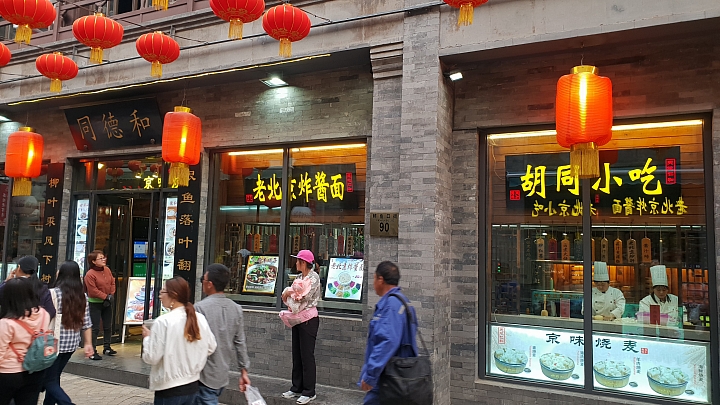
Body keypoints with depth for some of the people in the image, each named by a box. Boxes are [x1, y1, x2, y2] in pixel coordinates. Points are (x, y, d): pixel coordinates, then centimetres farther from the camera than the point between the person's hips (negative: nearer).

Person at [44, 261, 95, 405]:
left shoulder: (53, 293, -13)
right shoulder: (82, 296, 3)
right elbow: (86, 323, 4)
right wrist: (88, 344, 9)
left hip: (55, 342, -6)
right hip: (72, 343, 6)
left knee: (50, 380, 3)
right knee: (54, 376, 22)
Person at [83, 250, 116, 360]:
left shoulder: (107, 270, 3)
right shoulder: (90, 274, -18)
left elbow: (112, 283, 8)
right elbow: (93, 291, -20)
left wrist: (111, 295, -5)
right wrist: (106, 296, -18)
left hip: (107, 303, 7)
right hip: (95, 304, -7)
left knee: (108, 326, 15)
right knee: (95, 328, -4)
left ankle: (107, 347, 28)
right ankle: (92, 351, 5)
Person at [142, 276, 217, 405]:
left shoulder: (163, 322, -18)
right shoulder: (200, 318, -4)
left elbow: (151, 357, -14)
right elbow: (210, 348, 5)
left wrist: (147, 337, 3)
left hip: (169, 389, -5)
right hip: (192, 385, 5)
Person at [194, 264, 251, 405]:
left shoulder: (200, 308, -17)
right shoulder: (236, 309, 1)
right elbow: (240, 343, 5)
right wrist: (244, 371, 12)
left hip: (205, 376, -6)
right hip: (222, 375, 6)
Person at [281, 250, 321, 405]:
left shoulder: (314, 277, -11)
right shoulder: (299, 277, 12)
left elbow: (306, 294, -21)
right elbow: (288, 293, 9)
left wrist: (290, 292, -9)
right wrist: (290, 304, -11)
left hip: (309, 319, -8)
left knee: (307, 355, -3)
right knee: (296, 354, 13)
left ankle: (309, 392, 6)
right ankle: (297, 388, 23)